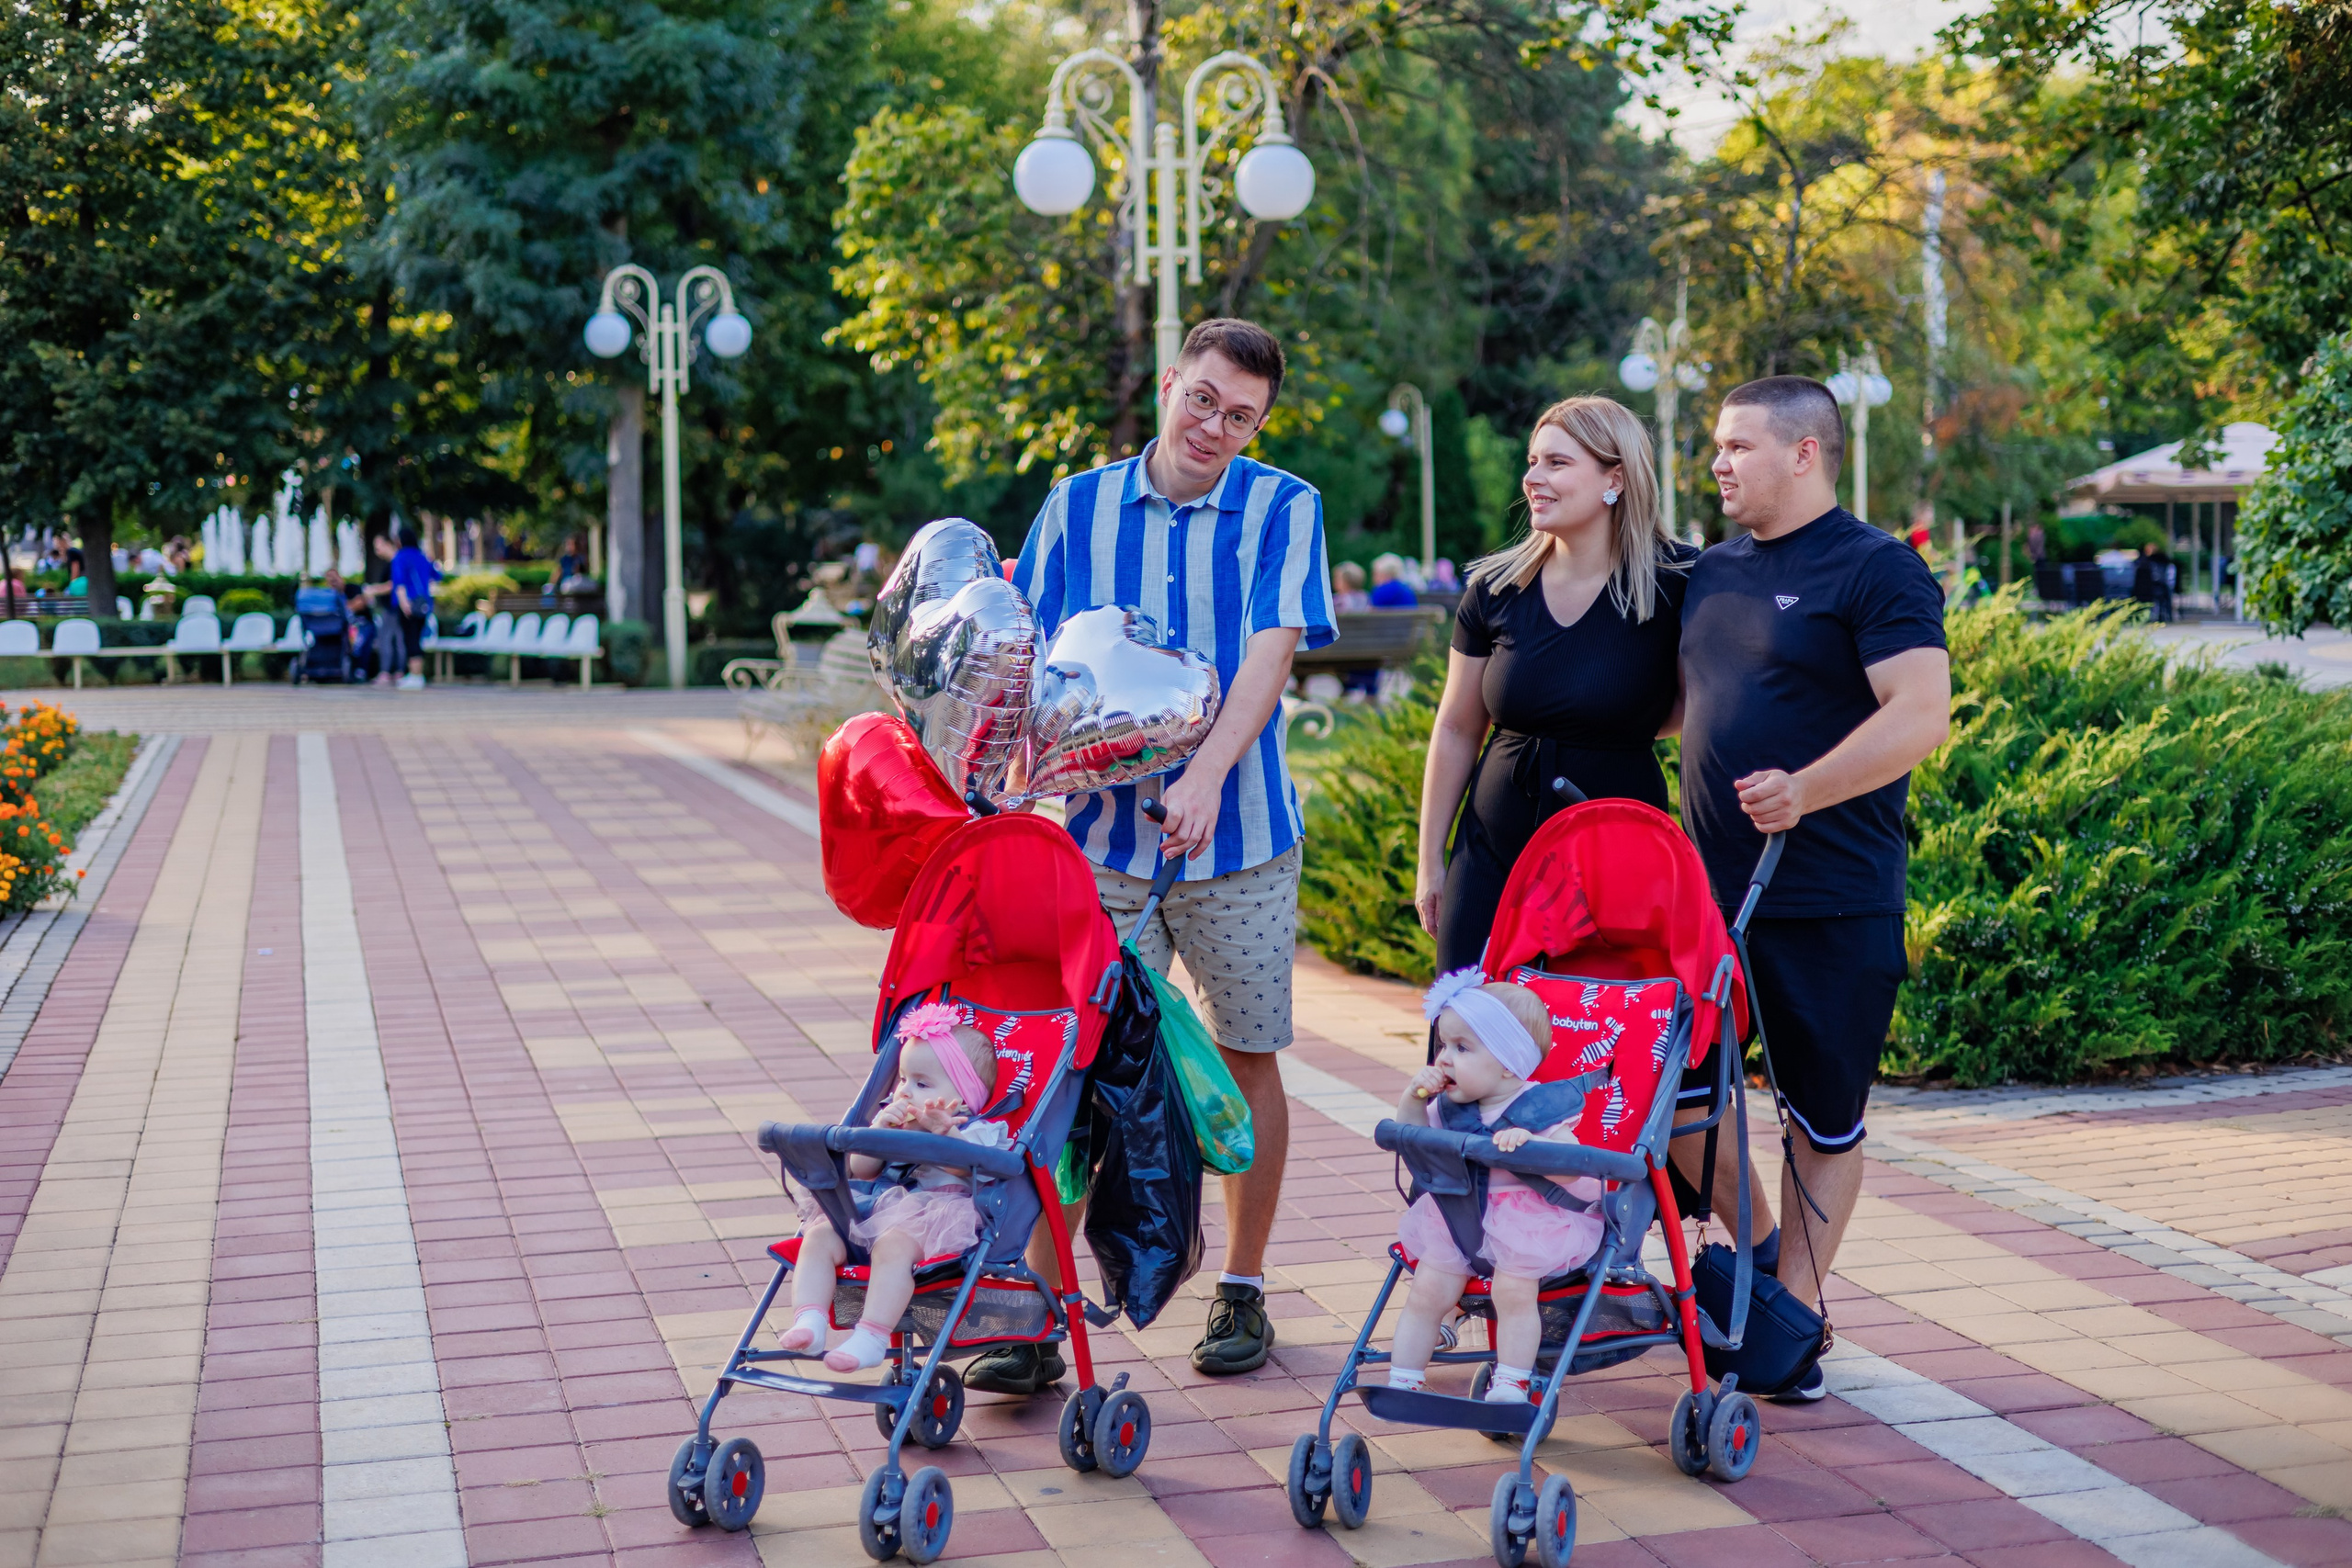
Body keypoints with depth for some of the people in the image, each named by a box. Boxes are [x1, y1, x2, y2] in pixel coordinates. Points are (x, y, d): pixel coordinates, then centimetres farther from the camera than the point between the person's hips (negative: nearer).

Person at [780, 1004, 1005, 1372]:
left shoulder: (972, 1130, 6)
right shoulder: (894, 1123, 26)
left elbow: (966, 1166, -16)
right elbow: (861, 1170, 17)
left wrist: (946, 1131, -33)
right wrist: (878, 1130, 1)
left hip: (935, 1220, -7)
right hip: (873, 1211, 7)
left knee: (894, 1245, -38)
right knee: (819, 1237, -16)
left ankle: (871, 1337, -44)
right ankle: (808, 1323, -29)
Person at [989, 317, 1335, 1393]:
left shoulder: (1282, 511, 0)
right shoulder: (1077, 508, 6)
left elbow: (1269, 653, -12)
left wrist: (1205, 777, -27)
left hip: (1237, 835, -1)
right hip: (1100, 832, 1)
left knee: (1247, 1060, 9)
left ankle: (1242, 1292, 24)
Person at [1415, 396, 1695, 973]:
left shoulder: (1675, 584, -8)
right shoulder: (1494, 589, 2)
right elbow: (1456, 730, 9)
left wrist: (1626, 727, -8)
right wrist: (1430, 860, 10)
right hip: (1493, 857, 3)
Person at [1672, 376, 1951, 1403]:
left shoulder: (1876, 569, -9)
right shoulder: (1712, 573, 13)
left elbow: (1922, 714, -19)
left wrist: (1806, 790, -29)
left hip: (1835, 904, -6)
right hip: (1708, 890, 6)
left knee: (1825, 1117, 5)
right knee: (1668, 1085, 6)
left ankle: (1796, 1310, 20)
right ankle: (1758, 1251, 28)